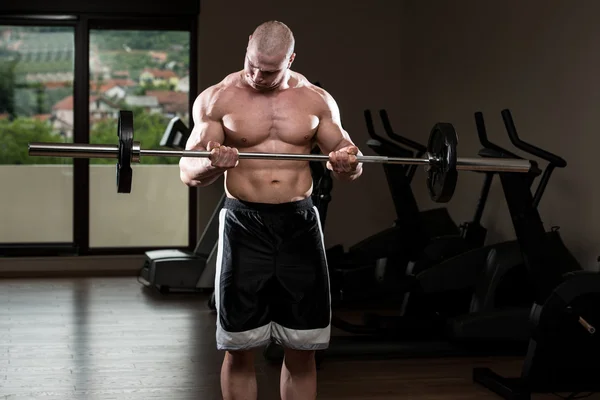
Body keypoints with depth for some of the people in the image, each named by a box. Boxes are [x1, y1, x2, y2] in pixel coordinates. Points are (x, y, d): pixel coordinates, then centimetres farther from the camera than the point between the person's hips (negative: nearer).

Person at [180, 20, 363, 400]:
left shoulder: (317, 100, 6)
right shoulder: (217, 98, 0)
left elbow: (353, 164, 10)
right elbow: (188, 172, -3)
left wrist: (349, 164, -15)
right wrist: (213, 163, -26)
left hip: (300, 224, 2)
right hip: (244, 225, -2)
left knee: (302, 347, 6)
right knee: (239, 346, 3)